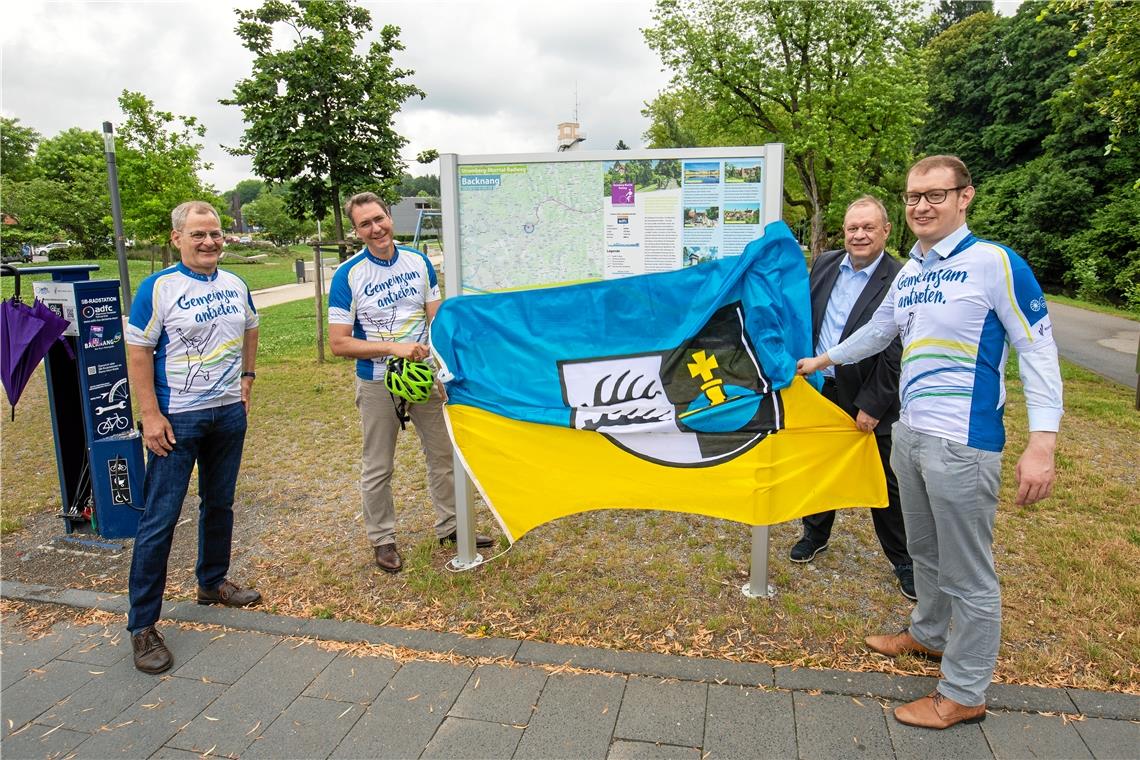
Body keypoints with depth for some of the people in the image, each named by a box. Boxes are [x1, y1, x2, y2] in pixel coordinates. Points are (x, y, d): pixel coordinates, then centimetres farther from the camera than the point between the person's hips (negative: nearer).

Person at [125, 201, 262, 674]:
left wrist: (247, 376, 12)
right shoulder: (158, 288, -10)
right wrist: (150, 415, -16)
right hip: (178, 419, -5)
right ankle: (142, 624, 7)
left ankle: (212, 582, 37)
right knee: (160, 517, -3)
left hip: (230, 413, 6)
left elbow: (250, 329, 23)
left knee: (220, 503, 18)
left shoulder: (236, 286, 6)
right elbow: (138, 352, -11)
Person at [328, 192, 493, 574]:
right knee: (378, 467, 8)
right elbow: (338, 343, -14)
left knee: (444, 453, 13)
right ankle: (382, 539, 25)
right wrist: (394, 347, -23)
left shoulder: (419, 262, 1)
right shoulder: (348, 275, -11)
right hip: (377, 383, -4)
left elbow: (436, 320, 5)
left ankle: (450, 525, 31)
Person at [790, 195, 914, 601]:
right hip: (819, 389, 5)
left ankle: (903, 560, 25)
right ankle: (815, 533, 40)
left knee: (885, 484, 8)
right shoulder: (824, 264, 2)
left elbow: (895, 353, -16)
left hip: (867, 401, -5)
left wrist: (871, 406, -17)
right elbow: (805, 317, 10)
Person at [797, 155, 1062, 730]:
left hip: (963, 443, -7)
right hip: (909, 433, 7)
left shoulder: (996, 263, -12)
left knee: (969, 575, 4)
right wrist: (823, 359, 36)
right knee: (925, 552, 23)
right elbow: (877, 331, 26)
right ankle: (929, 634, 45)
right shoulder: (908, 273, 10)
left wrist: (1041, 444, -21)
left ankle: (964, 694, 19)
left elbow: (1038, 352, -14)